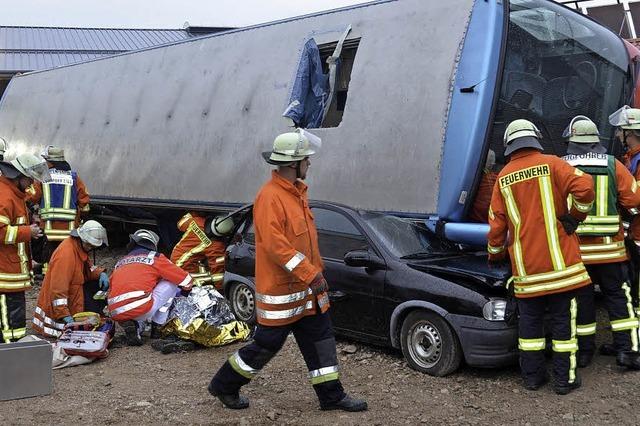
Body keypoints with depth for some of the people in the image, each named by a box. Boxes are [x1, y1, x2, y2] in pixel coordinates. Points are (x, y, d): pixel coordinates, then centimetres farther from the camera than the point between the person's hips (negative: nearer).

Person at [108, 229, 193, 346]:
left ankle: (133, 326, 7)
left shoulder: (120, 262, 24)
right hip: (140, 310, -5)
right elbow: (187, 281, 14)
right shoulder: (155, 258, 10)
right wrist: (185, 288, 38)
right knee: (171, 283, 15)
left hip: (115, 314, 5)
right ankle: (158, 327, 15)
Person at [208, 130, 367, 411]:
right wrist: (310, 275, -26)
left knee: (320, 338, 11)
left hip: (306, 286, 9)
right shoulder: (270, 197, -21)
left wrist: (316, 270, 18)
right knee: (267, 344, 3)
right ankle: (224, 385, 23)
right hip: (280, 291, -9)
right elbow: (275, 244, -27)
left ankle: (331, 396, 21)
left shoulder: (296, 192, 9)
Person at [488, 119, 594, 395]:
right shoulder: (551, 164, -4)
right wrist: (575, 216, -2)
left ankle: (532, 376, 20)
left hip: (525, 266, 3)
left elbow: (497, 224, 9)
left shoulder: (503, 178, 6)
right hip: (559, 261, -3)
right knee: (563, 319, 6)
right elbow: (584, 187, -18)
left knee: (529, 320, 13)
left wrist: (495, 255, 22)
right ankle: (564, 379, 12)